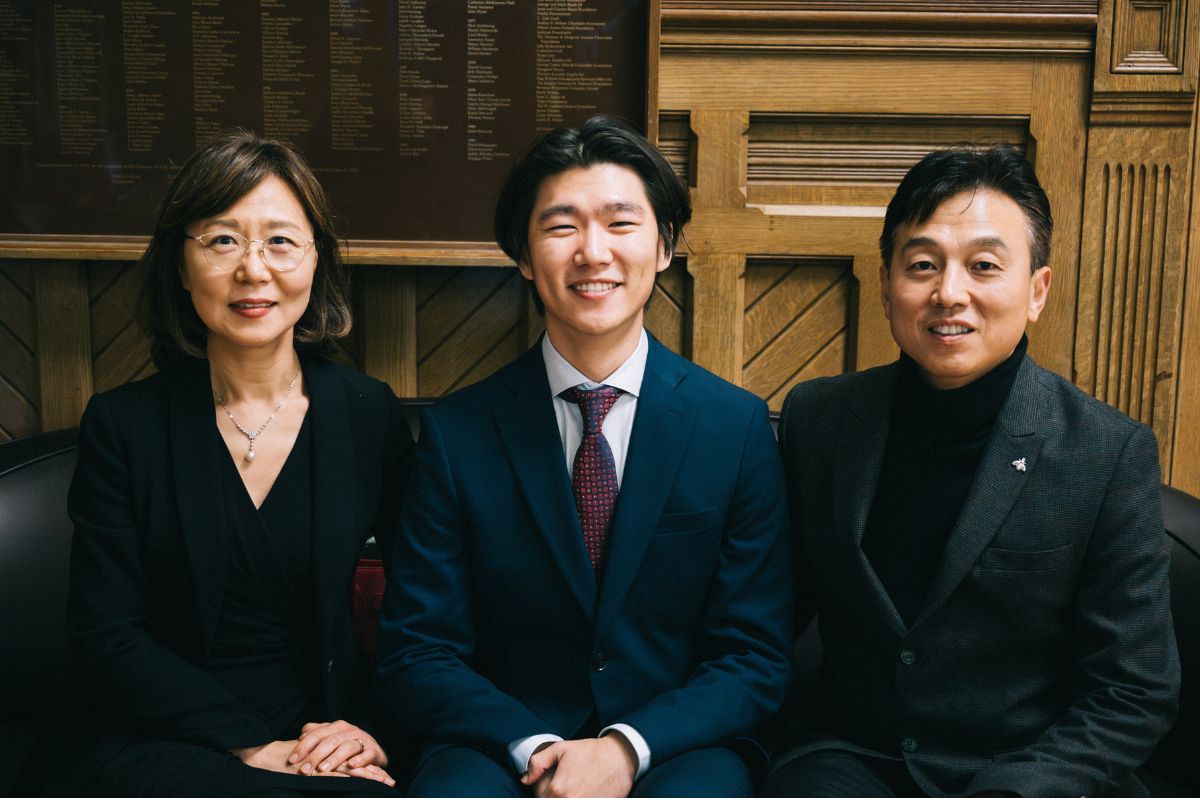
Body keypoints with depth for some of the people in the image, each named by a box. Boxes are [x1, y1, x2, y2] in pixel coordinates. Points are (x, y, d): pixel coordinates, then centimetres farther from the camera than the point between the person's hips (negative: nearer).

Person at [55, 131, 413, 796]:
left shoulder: (371, 415, 3)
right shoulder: (121, 424, 0)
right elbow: (106, 639, -4)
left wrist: (374, 730, -12)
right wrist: (250, 745, -14)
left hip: (331, 736, 4)